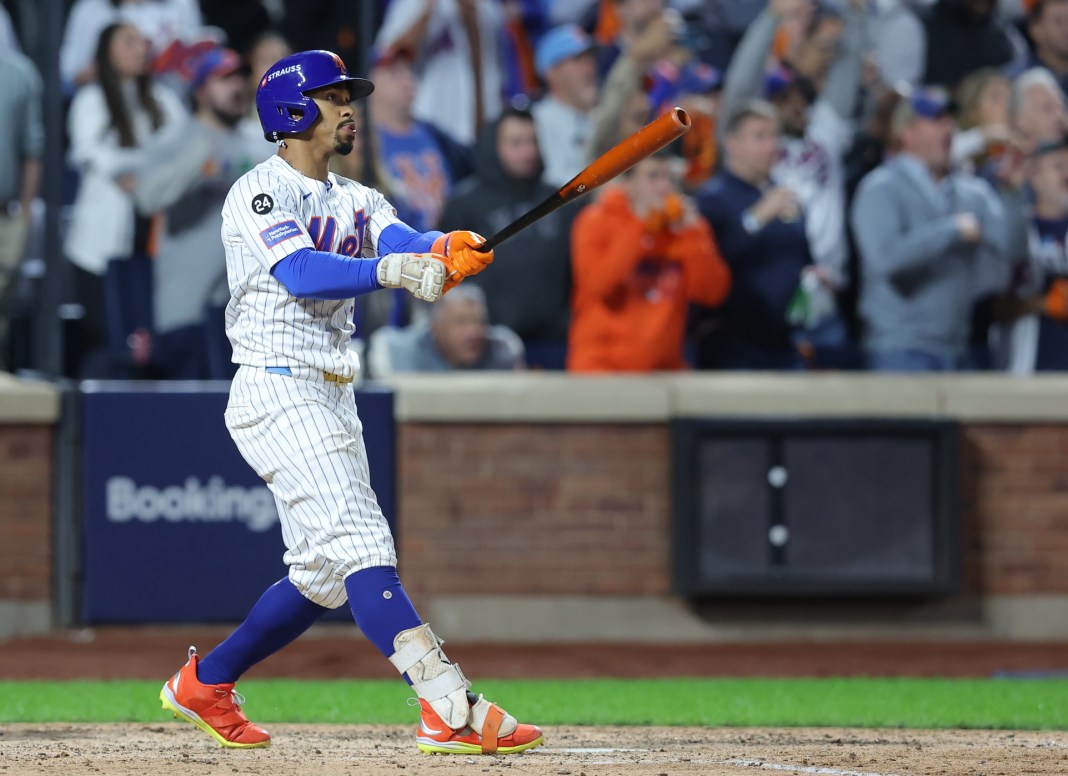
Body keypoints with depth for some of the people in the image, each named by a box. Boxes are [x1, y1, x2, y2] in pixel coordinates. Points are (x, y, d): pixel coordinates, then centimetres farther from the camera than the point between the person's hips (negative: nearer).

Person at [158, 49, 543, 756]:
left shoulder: (355, 201, 15)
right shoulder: (260, 194, -9)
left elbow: (401, 240, -5)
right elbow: (302, 273, -26)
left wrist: (445, 248, -29)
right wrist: (394, 269, -40)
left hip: (334, 400, 9)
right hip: (279, 395, -9)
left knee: (324, 573, 13)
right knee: (360, 543, -19)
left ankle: (206, 684, 29)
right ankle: (452, 712, -30)